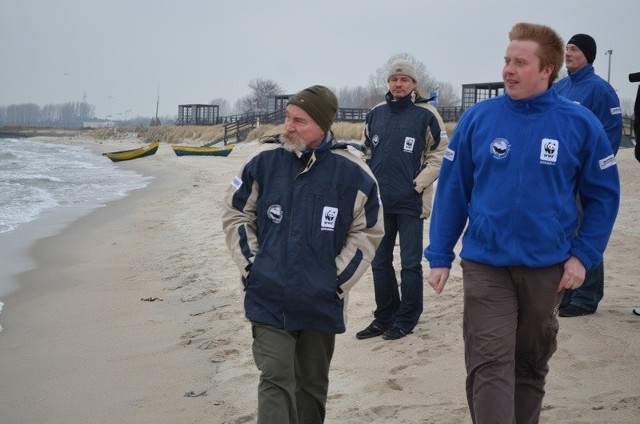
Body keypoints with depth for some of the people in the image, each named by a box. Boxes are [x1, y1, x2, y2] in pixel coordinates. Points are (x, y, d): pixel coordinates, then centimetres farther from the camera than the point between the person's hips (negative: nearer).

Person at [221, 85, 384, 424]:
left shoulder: (353, 172, -8)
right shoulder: (264, 161, -6)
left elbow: (368, 232, 3)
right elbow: (235, 213, 7)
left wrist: (339, 279, -3)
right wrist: (251, 265, 0)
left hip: (321, 303, 1)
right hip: (269, 301, -1)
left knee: (312, 385, 15)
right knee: (276, 379, -8)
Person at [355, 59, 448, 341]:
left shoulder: (426, 114, -5)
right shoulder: (376, 114, 9)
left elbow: (440, 152, -5)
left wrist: (420, 183, -10)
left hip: (411, 202, -5)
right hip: (379, 201, 5)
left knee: (410, 263, 1)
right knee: (380, 262, 11)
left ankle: (406, 320, 12)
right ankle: (384, 317, 22)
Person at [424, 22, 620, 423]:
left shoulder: (580, 123, -6)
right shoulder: (478, 118, -5)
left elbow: (603, 195, 2)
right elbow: (452, 190, 0)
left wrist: (583, 255, -6)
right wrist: (440, 257, -1)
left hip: (548, 266, 1)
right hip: (485, 263, -1)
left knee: (531, 364, 17)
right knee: (490, 365, -6)